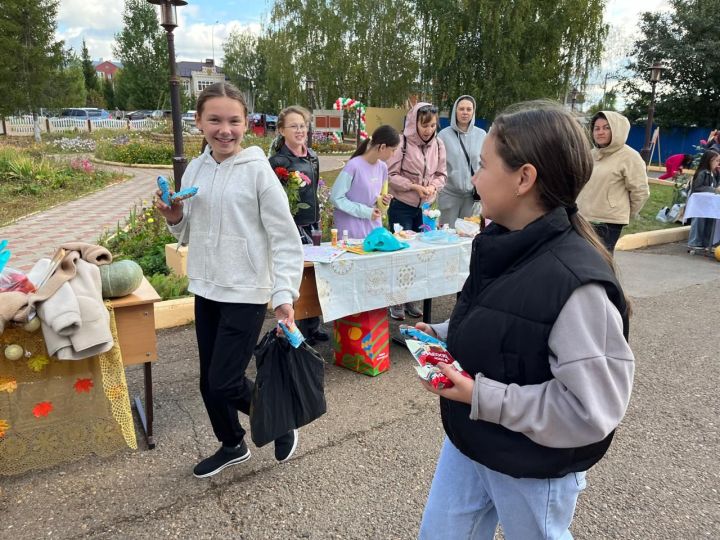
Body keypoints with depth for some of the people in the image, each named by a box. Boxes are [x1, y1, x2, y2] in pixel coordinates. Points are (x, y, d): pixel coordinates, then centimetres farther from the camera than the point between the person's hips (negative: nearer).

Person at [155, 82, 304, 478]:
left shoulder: (257, 170, -12)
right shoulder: (194, 169, 6)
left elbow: (286, 239, -13)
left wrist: (285, 294, -22)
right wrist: (175, 218, -5)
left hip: (246, 293, -6)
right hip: (205, 289, 7)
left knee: (225, 382, -5)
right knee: (209, 380, 16)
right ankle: (232, 445, 40)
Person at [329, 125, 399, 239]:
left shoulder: (382, 167, 4)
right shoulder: (354, 166, -17)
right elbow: (336, 198, -16)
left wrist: (382, 200, -5)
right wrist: (365, 211, -17)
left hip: (373, 227, 6)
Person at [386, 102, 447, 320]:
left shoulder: (438, 144, 2)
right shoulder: (402, 143, -12)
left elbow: (441, 174, 9)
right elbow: (390, 175, -12)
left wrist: (433, 186, -11)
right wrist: (414, 186, -20)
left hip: (425, 207, 5)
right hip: (402, 206, -5)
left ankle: (411, 300, 23)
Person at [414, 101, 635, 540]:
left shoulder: (576, 282, -29)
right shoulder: (503, 245, -4)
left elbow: (592, 409, -28)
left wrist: (482, 398, -26)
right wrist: (444, 335, -3)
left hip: (533, 466, -7)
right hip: (469, 440, 7)